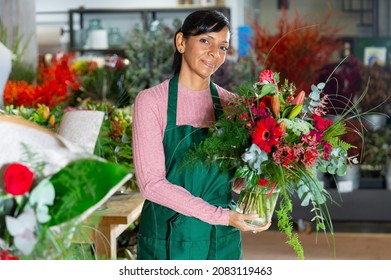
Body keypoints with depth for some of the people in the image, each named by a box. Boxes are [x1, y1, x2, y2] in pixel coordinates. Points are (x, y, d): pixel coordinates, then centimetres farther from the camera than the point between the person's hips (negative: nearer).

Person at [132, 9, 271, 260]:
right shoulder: (151, 101, -8)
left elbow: (237, 178, 7)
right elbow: (152, 183, -14)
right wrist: (220, 215, -20)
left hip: (221, 240, 3)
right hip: (168, 239, -3)